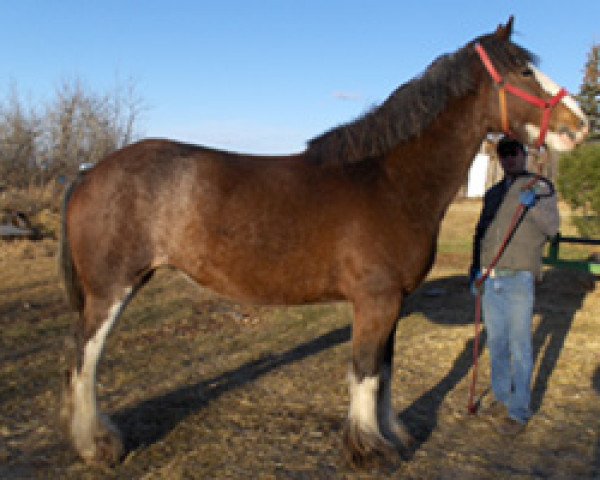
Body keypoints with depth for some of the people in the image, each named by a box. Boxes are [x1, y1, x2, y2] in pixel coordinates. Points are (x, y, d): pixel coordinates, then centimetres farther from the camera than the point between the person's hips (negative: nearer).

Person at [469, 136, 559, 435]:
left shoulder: (540, 187, 1)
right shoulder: (493, 194, 16)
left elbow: (552, 227, -10)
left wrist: (534, 206, -27)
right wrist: (475, 270, 16)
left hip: (519, 279, -5)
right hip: (490, 279, 6)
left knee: (519, 347, -3)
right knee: (496, 344, 15)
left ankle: (519, 411, 7)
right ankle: (501, 398, 30)